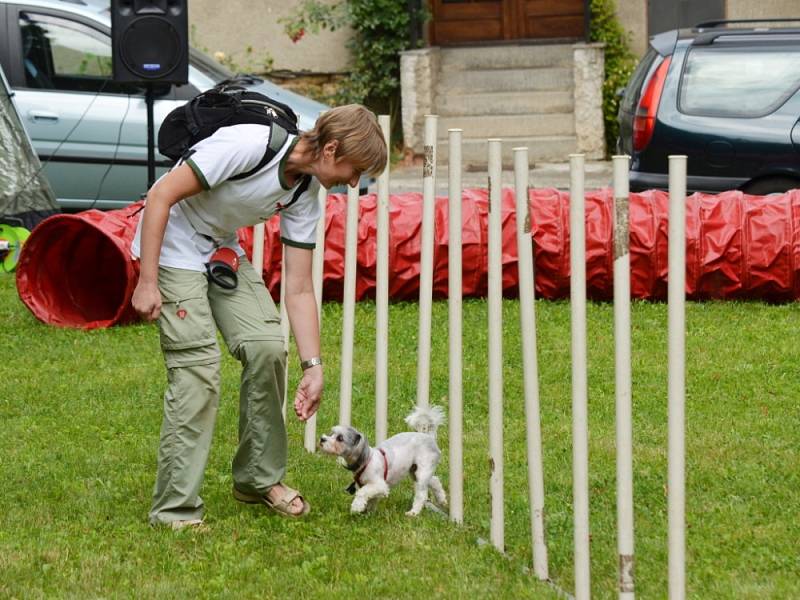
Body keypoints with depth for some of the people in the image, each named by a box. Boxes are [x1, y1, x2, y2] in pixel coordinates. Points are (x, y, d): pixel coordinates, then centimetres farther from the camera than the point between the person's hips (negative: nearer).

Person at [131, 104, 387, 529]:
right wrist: (147, 282, -25)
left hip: (222, 250, 8)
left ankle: (259, 479, 14)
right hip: (172, 246, -8)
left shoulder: (305, 195, -3)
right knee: (199, 368, -14)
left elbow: (299, 290, 2)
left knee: (267, 346, -3)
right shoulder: (249, 145, -28)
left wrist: (313, 367, -4)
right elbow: (161, 196, -25)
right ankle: (175, 510, -8)